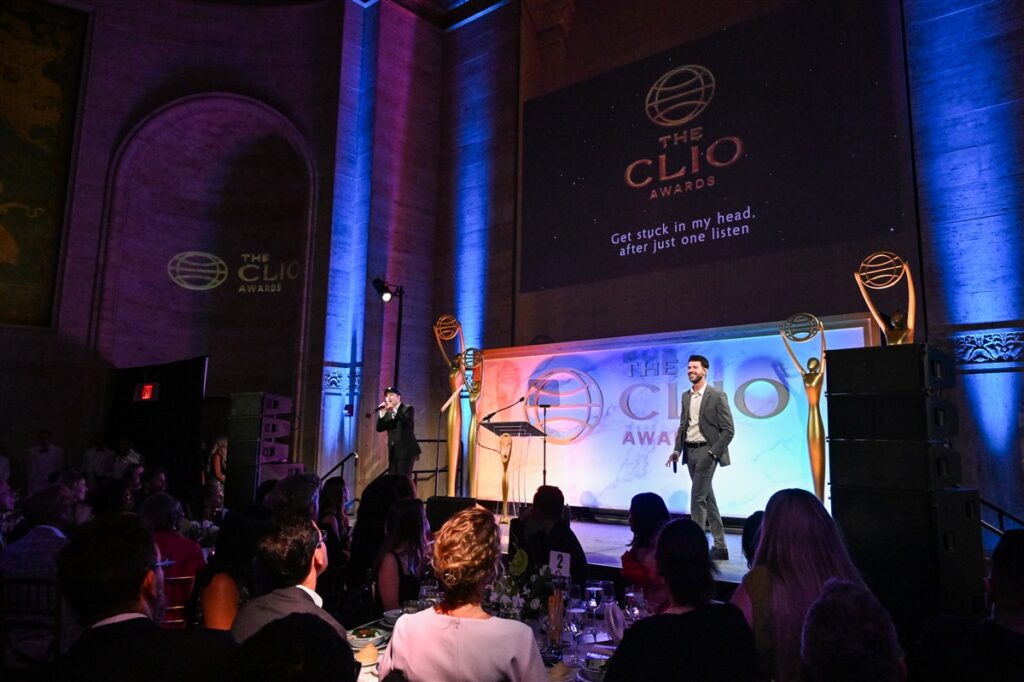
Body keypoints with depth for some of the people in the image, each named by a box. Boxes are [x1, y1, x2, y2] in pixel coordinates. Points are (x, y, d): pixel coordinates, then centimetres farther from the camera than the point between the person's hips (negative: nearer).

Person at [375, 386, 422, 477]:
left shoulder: (408, 409, 1)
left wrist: (394, 409, -21)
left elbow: (407, 422, -19)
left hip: (406, 450, -6)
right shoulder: (388, 413, 16)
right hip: (393, 452, 6)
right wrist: (382, 413, -6)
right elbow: (379, 428, 6)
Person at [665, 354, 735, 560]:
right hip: (690, 451, 7)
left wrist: (713, 453, -15)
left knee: (697, 497, -11)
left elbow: (728, 430, -9)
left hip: (706, 450, -7)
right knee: (707, 499, 10)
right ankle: (720, 547, 18)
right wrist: (677, 450, 3)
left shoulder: (717, 396, -8)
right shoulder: (686, 396, 11)